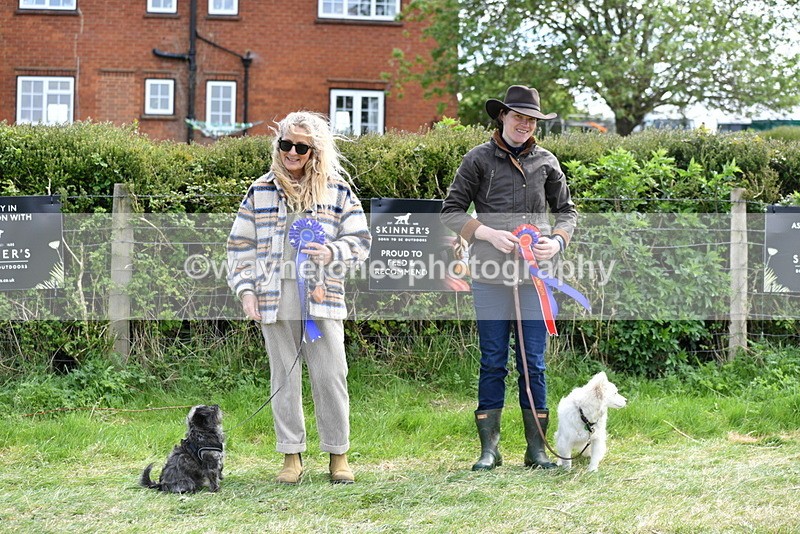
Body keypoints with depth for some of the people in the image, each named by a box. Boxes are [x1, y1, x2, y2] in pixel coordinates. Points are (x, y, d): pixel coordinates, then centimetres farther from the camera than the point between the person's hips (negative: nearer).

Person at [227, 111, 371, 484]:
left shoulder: (337, 190, 7)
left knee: (330, 375, -3)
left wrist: (332, 252, -12)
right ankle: (291, 456, 13)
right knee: (283, 377, 5)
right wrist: (245, 289, 1)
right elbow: (241, 245, 11)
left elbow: (360, 241, 7)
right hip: (275, 296, 1)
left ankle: (338, 455, 9)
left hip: (322, 296, -1)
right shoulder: (261, 191, 10)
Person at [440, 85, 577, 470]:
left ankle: (536, 449, 12)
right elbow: (451, 211, 3)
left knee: (534, 364, 4)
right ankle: (489, 448, 10)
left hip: (535, 276, 2)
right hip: (490, 276, -2)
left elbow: (566, 211, 19)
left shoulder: (546, 162, 10)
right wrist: (489, 234, -11)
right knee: (493, 363, 3)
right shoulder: (479, 159, 3)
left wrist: (557, 241, -1)